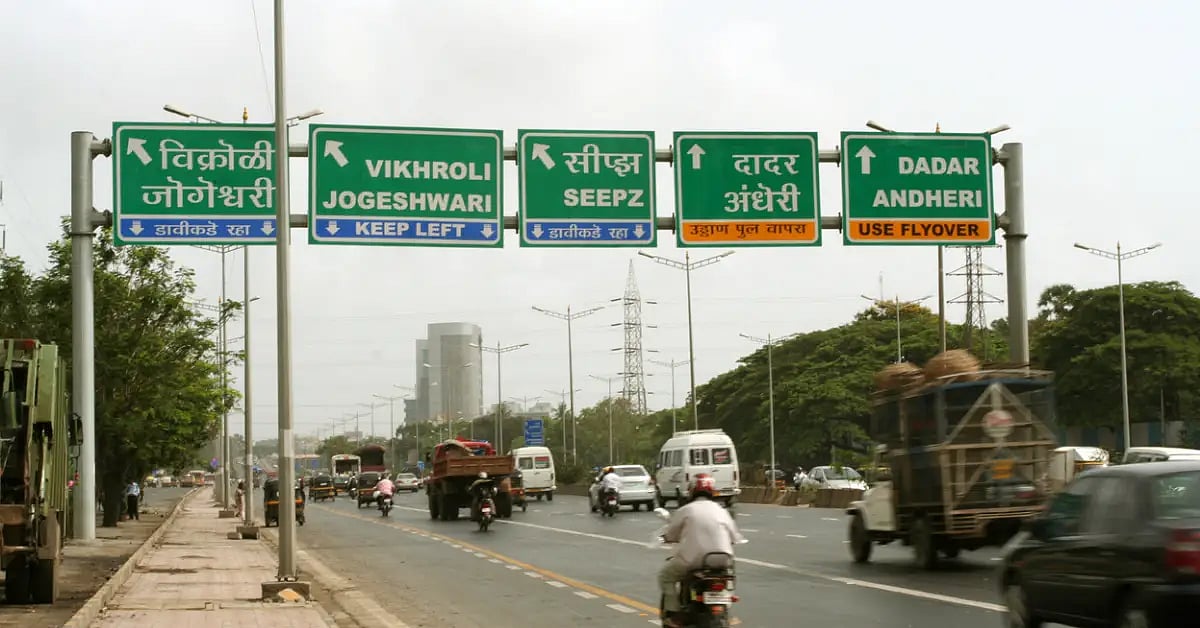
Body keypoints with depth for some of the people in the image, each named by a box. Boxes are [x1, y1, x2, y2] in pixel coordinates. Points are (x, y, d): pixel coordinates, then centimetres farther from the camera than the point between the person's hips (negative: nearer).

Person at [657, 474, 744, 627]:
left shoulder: (685, 510, 1)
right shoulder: (721, 510, 11)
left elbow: (669, 537, 6)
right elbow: (734, 538, 14)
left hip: (692, 559, -3)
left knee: (665, 576, 18)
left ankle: (673, 614, 4)